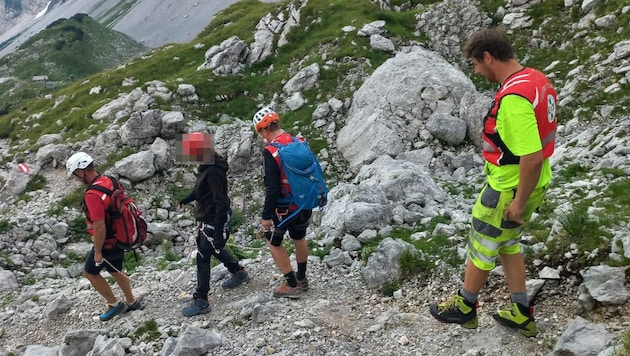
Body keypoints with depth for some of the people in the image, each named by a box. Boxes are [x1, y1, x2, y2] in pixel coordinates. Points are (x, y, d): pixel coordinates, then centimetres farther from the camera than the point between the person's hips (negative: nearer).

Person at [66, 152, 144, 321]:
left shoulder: (92, 195, -30)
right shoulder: (109, 181, -3)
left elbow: (100, 227, -29)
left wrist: (97, 252, -16)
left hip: (107, 243, -8)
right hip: (119, 238, 8)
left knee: (90, 272, 15)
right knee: (115, 271, 26)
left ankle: (115, 304, 23)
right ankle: (131, 302, 40)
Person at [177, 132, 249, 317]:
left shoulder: (213, 172, -30)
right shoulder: (207, 165, 0)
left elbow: (221, 204, -29)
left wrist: (218, 233, -27)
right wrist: (186, 199, 35)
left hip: (214, 221, -10)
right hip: (206, 218, 10)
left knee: (203, 257, -2)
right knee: (214, 249, 25)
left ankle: (201, 301, 10)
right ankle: (239, 272, 46)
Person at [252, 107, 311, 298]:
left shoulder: (270, 152, -22)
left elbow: (272, 188, -24)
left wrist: (266, 216, -15)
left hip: (284, 208, -6)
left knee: (274, 242, 13)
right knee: (299, 238, 24)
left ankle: (292, 285, 16)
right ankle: (302, 279, 38)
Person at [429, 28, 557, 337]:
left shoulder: (513, 98, -29)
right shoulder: (536, 79, 3)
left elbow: (532, 157, -31)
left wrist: (519, 201, -19)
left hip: (510, 189, -9)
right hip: (531, 184, 9)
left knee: (481, 247, 11)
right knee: (507, 244, 23)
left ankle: (465, 307, 32)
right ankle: (521, 315, 33)